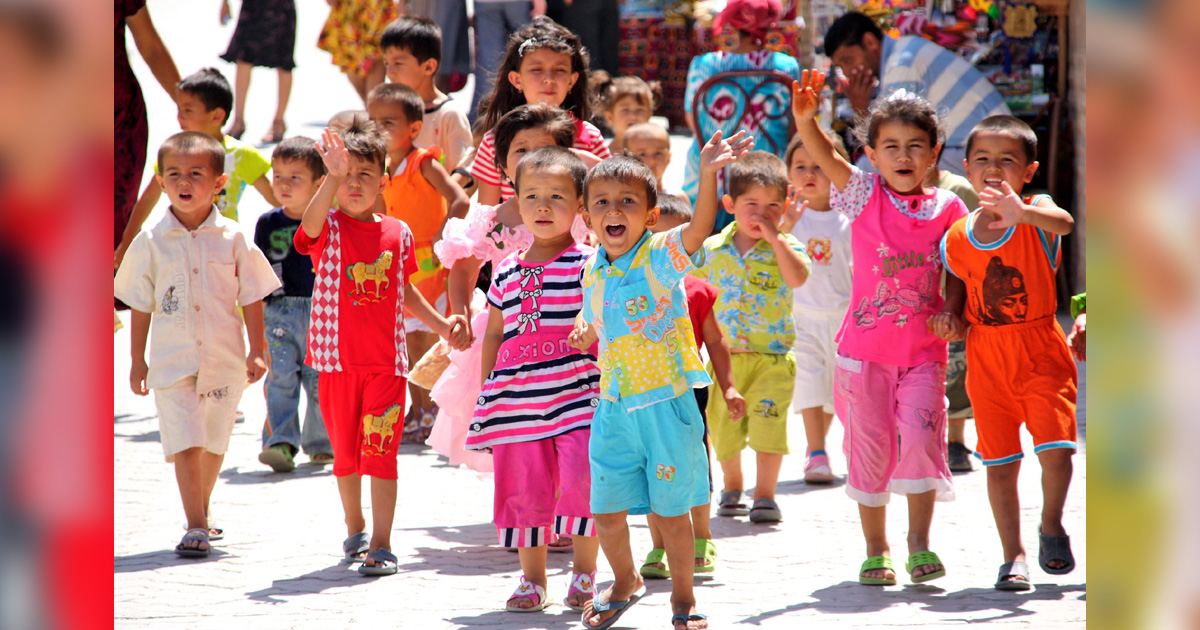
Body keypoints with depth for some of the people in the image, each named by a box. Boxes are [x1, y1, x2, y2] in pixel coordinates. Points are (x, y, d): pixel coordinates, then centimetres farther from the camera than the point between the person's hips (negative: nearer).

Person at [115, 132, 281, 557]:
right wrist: (137, 360, 7)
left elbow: (251, 298, 4)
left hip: (224, 358, 1)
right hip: (172, 360, -1)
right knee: (185, 444, -11)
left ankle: (201, 509, 34)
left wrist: (256, 352, 0)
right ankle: (196, 527, -12)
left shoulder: (232, 239, -1)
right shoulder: (151, 243, -1)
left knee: (213, 443, 14)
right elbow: (140, 306, 6)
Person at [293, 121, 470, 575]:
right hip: (337, 358, 0)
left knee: (380, 451, -7)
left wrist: (443, 325, 16)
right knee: (345, 451, 13)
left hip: (386, 359, 0)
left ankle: (381, 545, -6)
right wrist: (333, 177, -45)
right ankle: (354, 528, 34)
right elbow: (312, 223, -31)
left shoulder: (397, 233, 5)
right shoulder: (328, 229, -4)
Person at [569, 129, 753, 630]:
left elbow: (700, 226, -31)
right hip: (615, 406, 5)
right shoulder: (594, 270, 6)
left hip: (665, 402, -5)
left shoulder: (661, 256, -11)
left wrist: (708, 174, -47)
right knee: (606, 509, 9)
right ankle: (625, 583, 35)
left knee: (671, 508, 3)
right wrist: (585, 333, 0)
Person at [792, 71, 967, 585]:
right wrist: (805, 117, -35)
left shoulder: (947, 209, 1)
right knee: (870, 446, 4)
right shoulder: (864, 195, -2)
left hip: (924, 349, 0)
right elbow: (822, 156, -16)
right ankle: (875, 550, 17)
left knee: (921, 436, -14)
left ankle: (920, 544, -2)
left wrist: (950, 312, -12)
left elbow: (958, 271, 7)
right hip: (867, 347, 0)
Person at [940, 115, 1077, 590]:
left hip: (1041, 354, -3)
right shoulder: (956, 238, 2)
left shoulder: (1036, 212, -9)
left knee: (1055, 451, -12)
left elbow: (1063, 223, -34)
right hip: (986, 360, 3)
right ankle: (1013, 555, 17)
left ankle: (1051, 526, 15)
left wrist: (1021, 213, -54)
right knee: (1000, 463, 5)